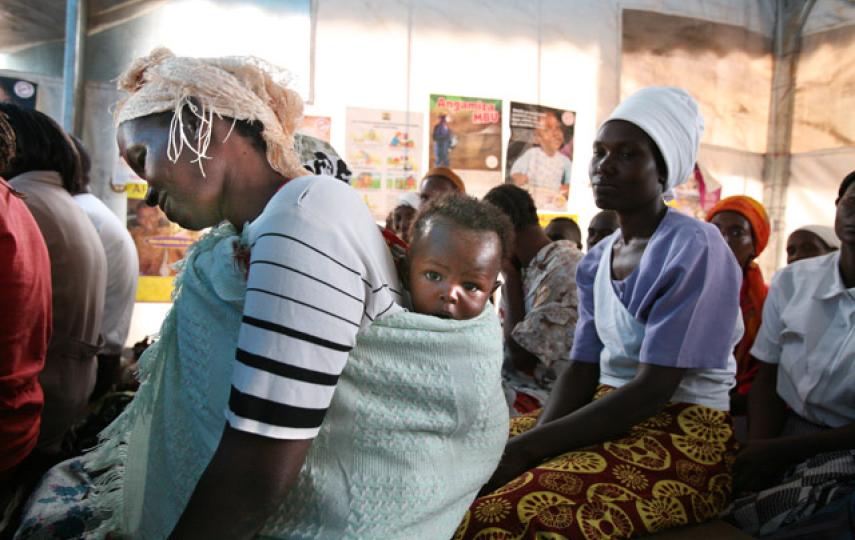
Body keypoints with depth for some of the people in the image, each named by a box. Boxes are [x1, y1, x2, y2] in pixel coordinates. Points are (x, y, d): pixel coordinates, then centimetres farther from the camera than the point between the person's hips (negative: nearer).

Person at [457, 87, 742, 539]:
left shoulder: (695, 248, -14)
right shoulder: (595, 261, 10)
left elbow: (651, 391, -19)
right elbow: (580, 370, 7)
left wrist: (527, 449, -22)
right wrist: (534, 438, -13)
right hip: (609, 416, 7)